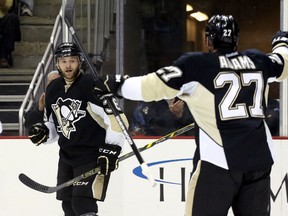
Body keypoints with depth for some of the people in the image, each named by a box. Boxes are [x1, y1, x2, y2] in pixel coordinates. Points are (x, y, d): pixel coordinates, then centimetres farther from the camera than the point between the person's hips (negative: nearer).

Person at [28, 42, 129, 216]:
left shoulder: (93, 86, -15)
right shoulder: (53, 89, 9)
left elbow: (118, 119, -17)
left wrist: (111, 151, -20)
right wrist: (43, 132, 0)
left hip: (93, 156, -8)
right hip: (67, 156, 8)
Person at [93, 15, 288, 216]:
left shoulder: (196, 64, -3)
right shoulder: (256, 60, 11)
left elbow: (153, 86, -6)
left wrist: (117, 85, 8)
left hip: (219, 160, -5)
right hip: (259, 158, 5)